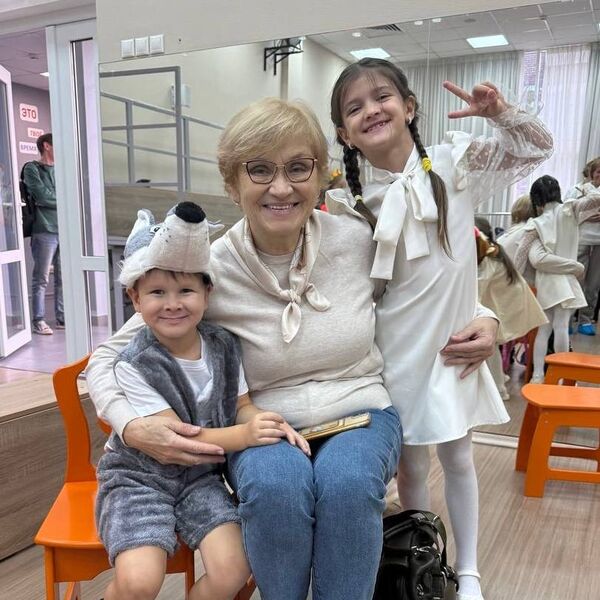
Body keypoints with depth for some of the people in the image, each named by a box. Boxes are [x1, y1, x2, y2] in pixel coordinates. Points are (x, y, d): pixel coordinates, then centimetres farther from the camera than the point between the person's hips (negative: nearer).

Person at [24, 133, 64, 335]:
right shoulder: (31, 169, 1)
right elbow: (42, 196, -10)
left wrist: (53, 198, -5)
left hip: (65, 230, 6)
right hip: (45, 231, -5)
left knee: (63, 278, 7)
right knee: (41, 279, -2)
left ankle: (62, 318, 15)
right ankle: (39, 321, 4)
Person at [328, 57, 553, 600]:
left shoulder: (455, 163, -3)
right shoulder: (354, 205, -6)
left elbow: (537, 148, 7)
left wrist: (500, 113, -10)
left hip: (453, 345, 1)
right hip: (398, 352, -1)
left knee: (458, 457, 17)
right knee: (411, 464, 13)